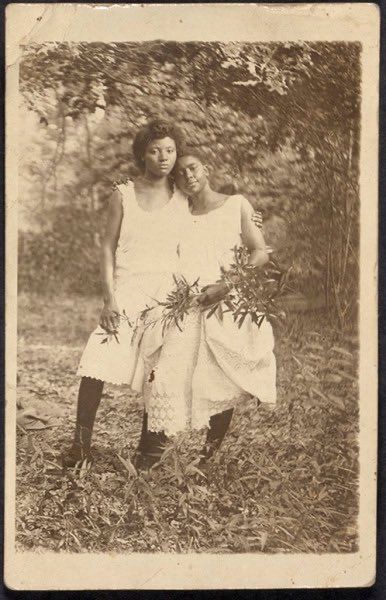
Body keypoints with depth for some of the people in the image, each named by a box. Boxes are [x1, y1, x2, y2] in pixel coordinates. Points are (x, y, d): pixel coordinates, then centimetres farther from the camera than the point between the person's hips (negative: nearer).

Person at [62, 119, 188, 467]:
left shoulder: (183, 201, 7)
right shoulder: (124, 195, 5)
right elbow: (108, 248, 3)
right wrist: (109, 299, -6)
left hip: (167, 294, 1)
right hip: (126, 290, -1)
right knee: (96, 365, -13)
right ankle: (81, 444, -2)